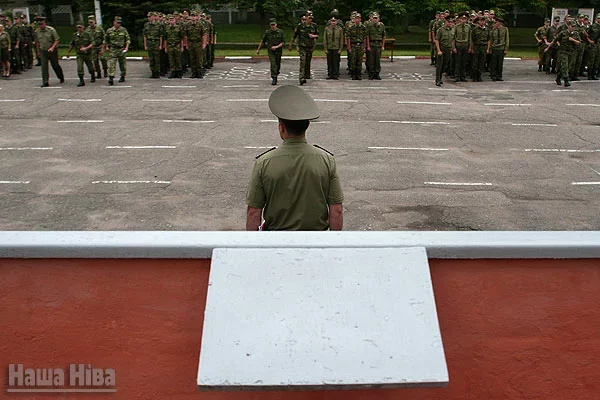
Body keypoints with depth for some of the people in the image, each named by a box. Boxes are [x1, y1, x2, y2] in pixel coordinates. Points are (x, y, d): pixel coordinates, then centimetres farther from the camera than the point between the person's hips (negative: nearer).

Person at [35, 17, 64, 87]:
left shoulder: (51, 30, -10)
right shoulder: (37, 32, 3)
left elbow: (57, 40, -9)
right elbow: (37, 42, 15)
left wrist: (52, 48, -22)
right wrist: (38, 52, 18)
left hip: (52, 51, -3)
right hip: (43, 51, 3)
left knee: (55, 65, 7)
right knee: (44, 66, -9)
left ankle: (61, 78, 34)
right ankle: (45, 82, -10)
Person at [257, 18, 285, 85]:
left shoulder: (280, 32, -5)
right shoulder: (267, 32, -5)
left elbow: (283, 42, -4)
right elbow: (262, 42, 8)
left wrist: (277, 46, -19)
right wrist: (258, 49, 13)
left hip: (278, 51, 1)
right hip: (270, 51, -1)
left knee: (278, 65, 12)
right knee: (273, 64, -16)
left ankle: (276, 74, 40)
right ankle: (274, 79, -17)